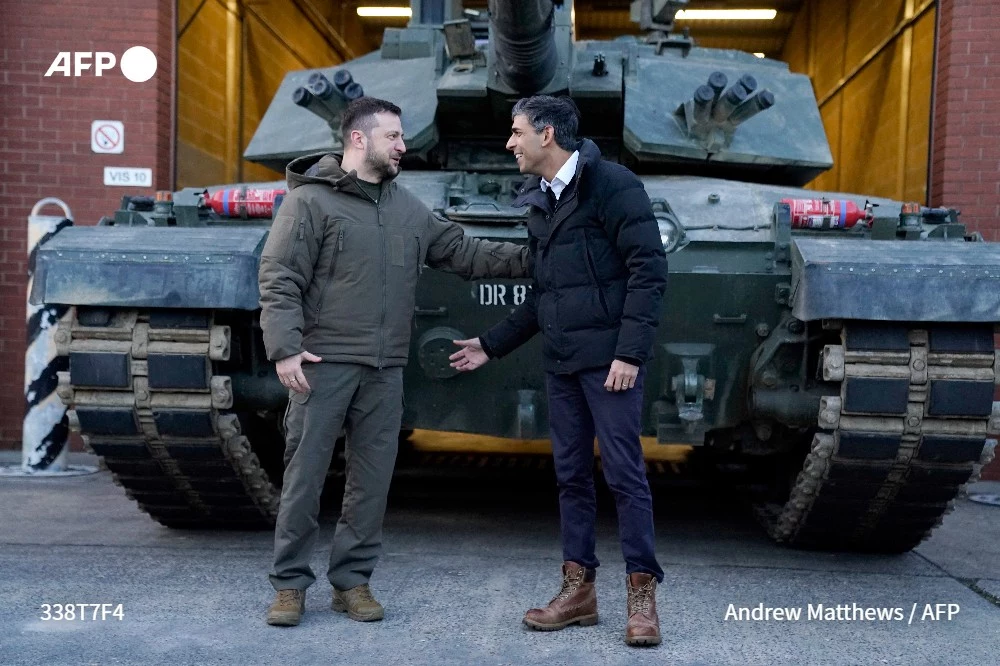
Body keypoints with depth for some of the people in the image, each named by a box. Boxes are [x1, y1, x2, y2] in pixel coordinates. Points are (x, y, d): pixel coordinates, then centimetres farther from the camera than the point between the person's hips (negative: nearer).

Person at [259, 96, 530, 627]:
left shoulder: (408, 209, 16)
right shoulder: (310, 200, -4)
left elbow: (461, 251, 18)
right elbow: (278, 280, -9)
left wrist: (528, 259, 10)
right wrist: (285, 348, -18)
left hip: (385, 370, 6)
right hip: (323, 364, -5)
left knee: (372, 480, 8)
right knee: (305, 474, 0)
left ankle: (352, 581, 20)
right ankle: (290, 584, 13)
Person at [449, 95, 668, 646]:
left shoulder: (612, 185, -8)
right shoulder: (540, 203, 16)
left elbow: (648, 271, -14)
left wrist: (630, 352, -19)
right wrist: (492, 344, 21)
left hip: (607, 358, -8)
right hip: (560, 361, 8)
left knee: (623, 472, -3)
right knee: (571, 473, 10)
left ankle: (642, 594, 7)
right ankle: (578, 589, 19)